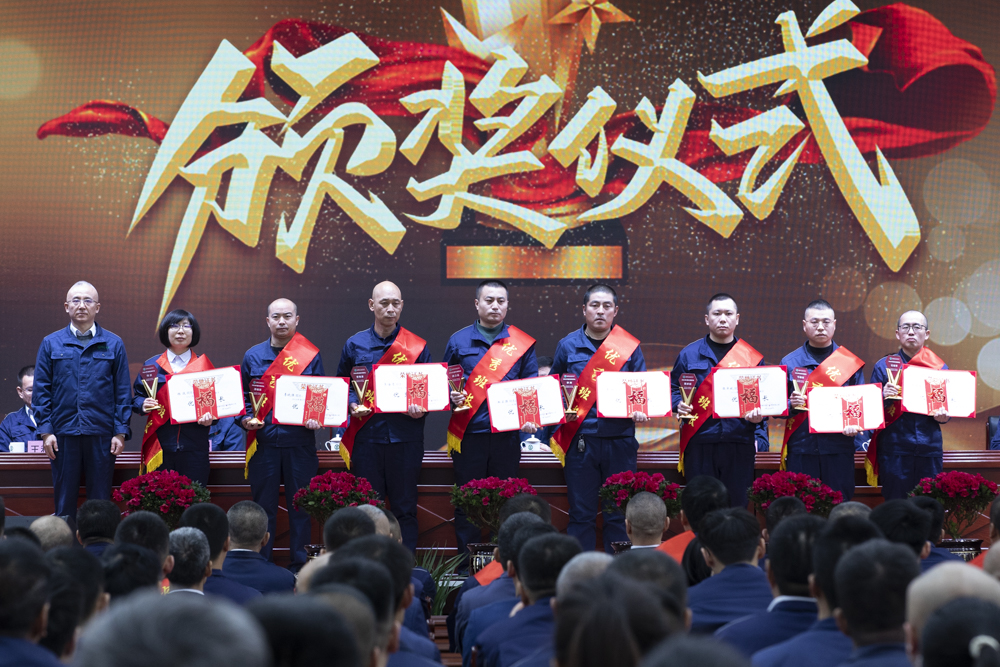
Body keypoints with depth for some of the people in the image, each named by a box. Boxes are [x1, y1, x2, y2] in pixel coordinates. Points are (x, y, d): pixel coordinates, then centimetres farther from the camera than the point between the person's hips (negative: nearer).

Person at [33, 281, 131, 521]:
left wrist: (120, 432, -2)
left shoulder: (114, 344, 6)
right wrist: (45, 430, -3)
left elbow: (123, 391, 5)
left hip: (101, 435, 0)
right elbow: (41, 390, 5)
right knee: (64, 503, 4)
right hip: (63, 435, 0)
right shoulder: (51, 344, 7)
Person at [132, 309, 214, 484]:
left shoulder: (203, 366, 9)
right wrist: (143, 405, -11)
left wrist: (210, 417, -14)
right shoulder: (151, 365, 10)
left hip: (194, 448, 0)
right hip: (160, 447, 0)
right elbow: (137, 398, 12)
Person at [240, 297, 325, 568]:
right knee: (263, 505, 4)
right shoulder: (253, 356, 9)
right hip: (263, 442, 1)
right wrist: (246, 419, -6)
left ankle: (299, 566, 10)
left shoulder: (310, 355, 5)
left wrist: (316, 419, -13)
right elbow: (243, 396, 12)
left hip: (299, 442, -1)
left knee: (300, 505, 2)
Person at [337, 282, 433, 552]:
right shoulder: (355, 345, 7)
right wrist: (353, 406, -5)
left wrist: (421, 409, -12)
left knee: (405, 507, 3)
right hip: (366, 436, 1)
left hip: (405, 436, -1)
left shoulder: (417, 346, 5)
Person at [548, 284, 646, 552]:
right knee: (581, 514, 3)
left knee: (618, 514, 4)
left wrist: (639, 411, -11)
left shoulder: (630, 346, 6)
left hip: (619, 439, 0)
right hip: (580, 438, 0)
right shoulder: (568, 346, 6)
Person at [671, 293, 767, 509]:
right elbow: (674, 389, 12)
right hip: (699, 443, 0)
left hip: (739, 443, 0)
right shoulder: (689, 354, 10)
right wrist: (679, 405, -9)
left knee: (737, 506, 2)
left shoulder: (752, 356, 11)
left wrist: (759, 414, -9)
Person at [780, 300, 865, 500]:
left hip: (839, 449, 0)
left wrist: (854, 424, -12)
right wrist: (792, 405, -16)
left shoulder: (850, 362, 9)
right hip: (801, 448, 0)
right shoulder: (790, 362, 8)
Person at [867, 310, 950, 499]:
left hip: (930, 449, 2)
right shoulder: (883, 366, 5)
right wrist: (885, 397, -19)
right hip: (894, 450, -2)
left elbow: (947, 406, 13)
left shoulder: (939, 367, 10)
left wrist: (942, 416, -9)